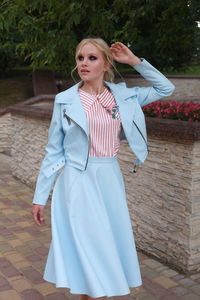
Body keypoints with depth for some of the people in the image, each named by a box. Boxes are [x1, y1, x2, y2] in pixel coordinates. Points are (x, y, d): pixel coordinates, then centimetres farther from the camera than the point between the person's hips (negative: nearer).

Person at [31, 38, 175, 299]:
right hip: (78, 183, -3)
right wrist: (40, 196, 1)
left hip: (110, 181, 3)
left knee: (109, 250, 12)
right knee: (89, 253, 0)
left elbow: (166, 88, 13)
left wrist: (135, 61, 5)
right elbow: (53, 151, 1)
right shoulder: (65, 100, -3)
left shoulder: (123, 96, 4)